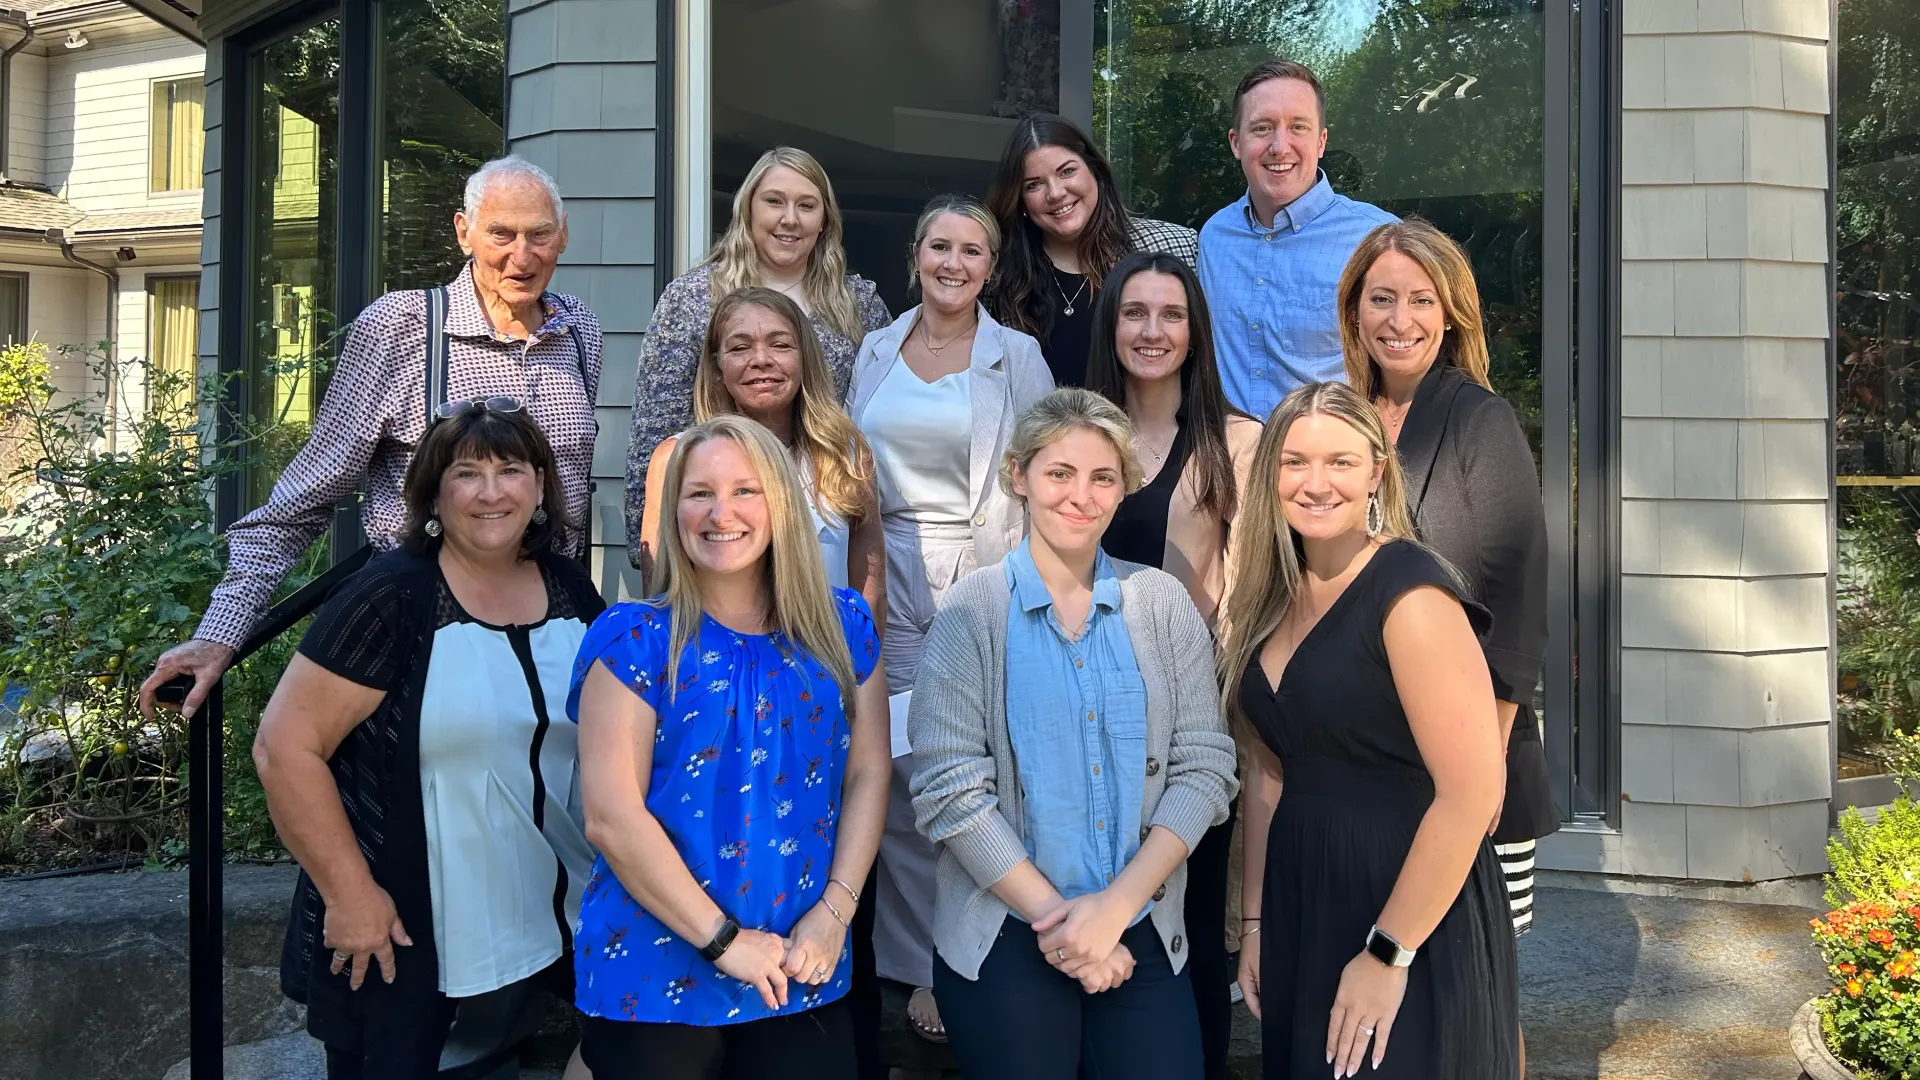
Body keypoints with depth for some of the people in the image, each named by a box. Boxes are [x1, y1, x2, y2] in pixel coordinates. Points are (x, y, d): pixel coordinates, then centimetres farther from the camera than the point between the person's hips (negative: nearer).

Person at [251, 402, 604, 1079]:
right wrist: (351, 893, -16)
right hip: (400, 931, -5)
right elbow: (284, 747, -15)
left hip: (553, 919, 5)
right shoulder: (392, 599, -13)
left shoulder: (572, 591, 3)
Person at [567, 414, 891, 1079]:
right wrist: (723, 940, -14)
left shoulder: (842, 625, 4)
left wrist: (834, 911, -8)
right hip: (656, 981, -2)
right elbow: (612, 819, -12)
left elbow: (868, 777, 4)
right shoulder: (634, 638, -7)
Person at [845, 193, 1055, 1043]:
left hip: (984, 581, -3)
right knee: (899, 773, 3)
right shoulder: (876, 351, 11)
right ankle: (919, 966, 17)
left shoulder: (1018, 357, 1)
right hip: (889, 581, 3)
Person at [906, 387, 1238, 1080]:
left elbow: (1204, 767, -2)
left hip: (1142, 941, 2)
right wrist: (1054, 917, -13)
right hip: (1005, 943, -2)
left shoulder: (1162, 604, 3)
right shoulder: (973, 611, -4)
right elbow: (949, 790, -10)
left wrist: (1114, 906, -11)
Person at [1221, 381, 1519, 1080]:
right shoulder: (1274, 598, 5)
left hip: (1413, 923, -7)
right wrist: (1254, 920, 9)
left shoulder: (1410, 593, -18)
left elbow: (1473, 790, -22)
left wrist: (1389, 955, -18)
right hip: (1299, 908, 7)